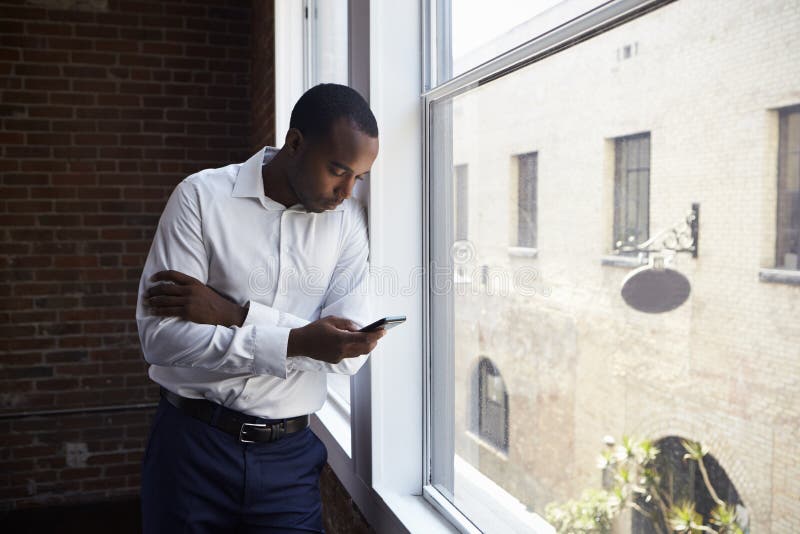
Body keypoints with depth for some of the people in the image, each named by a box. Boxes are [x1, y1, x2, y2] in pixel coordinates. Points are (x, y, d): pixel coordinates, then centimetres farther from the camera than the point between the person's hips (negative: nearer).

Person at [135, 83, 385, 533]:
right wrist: (296, 342, -25)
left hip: (290, 454, 2)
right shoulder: (203, 196, -9)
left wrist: (234, 313, -19)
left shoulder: (348, 219, -1)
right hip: (194, 444, -1)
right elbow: (159, 336, -16)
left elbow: (350, 353, -10)